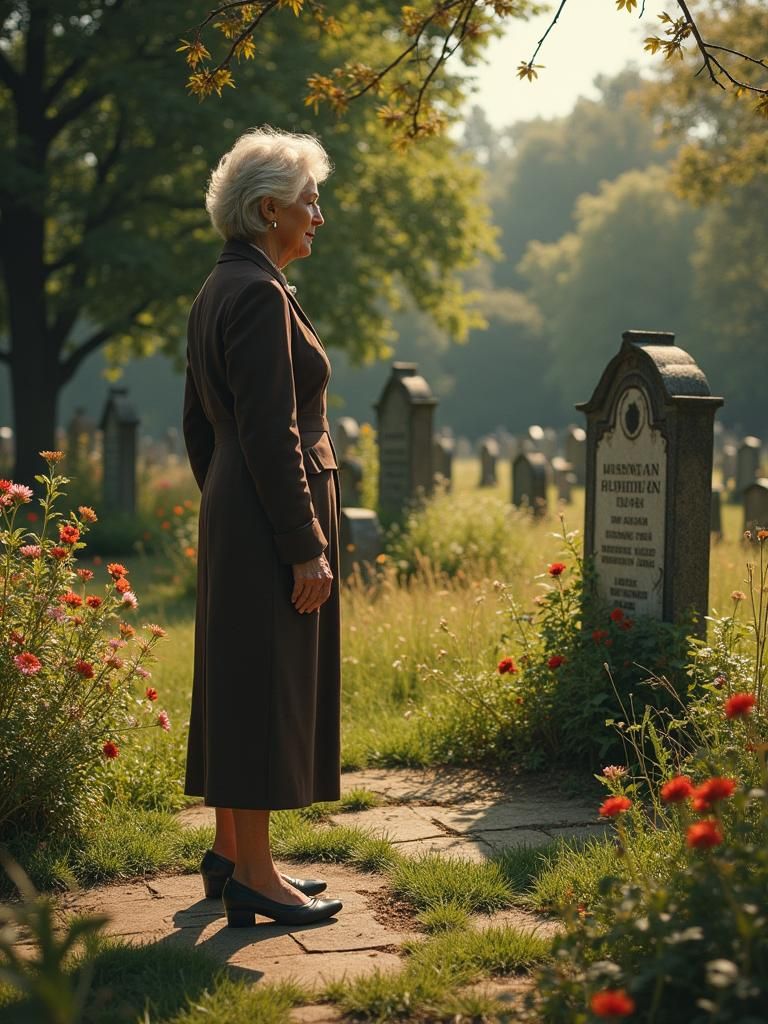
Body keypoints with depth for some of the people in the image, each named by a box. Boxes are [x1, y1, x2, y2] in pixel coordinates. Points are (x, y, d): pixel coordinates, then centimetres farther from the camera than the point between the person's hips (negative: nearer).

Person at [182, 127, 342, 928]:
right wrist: (307, 547, -18)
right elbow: (271, 434, -20)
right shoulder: (260, 294, -16)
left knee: (236, 682, 14)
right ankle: (253, 875, 4)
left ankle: (230, 854, 24)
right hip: (273, 521, -10)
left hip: (232, 517, 10)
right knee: (267, 686, -4)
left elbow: (199, 426, 18)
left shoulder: (216, 292, 14)